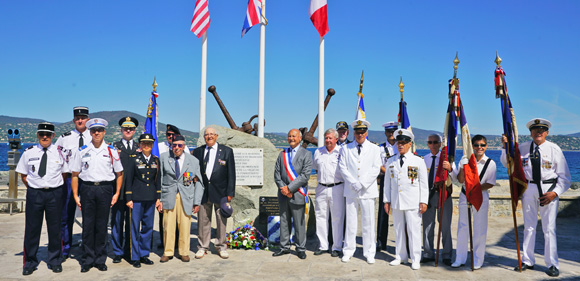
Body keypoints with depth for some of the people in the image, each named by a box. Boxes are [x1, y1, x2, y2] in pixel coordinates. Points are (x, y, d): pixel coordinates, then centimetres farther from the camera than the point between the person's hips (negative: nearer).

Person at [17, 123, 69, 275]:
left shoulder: (59, 152, 2)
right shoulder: (29, 152, 3)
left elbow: (64, 174, 10)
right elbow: (23, 175, 11)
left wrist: (56, 188, 6)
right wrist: (33, 188, 5)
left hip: (55, 194, 0)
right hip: (34, 194, 0)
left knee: (55, 228, 7)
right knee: (32, 228, 5)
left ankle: (54, 261, 21)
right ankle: (30, 262, 19)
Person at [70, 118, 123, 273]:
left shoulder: (112, 151, 5)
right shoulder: (82, 151, 5)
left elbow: (119, 173, 11)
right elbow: (75, 175, 8)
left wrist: (116, 194, 4)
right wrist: (75, 195, 1)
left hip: (105, 189, 0)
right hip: (87, 189, 0)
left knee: (102, 226, 5)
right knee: (88, 225, 3)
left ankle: (100, 260, 16)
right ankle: (87, 260, 14)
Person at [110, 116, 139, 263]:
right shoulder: (114, 147, 6)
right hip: (118, 190, -2)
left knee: (131, 223, 8)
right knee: (117, 222, 3)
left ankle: (129, 251, 18)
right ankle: (118, 252, 14)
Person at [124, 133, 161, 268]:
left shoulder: (156, 161, 9)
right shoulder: (134, 160, -1)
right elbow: (128, 180, -1)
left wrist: (158, 198, 10)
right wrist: (129, 199, -5)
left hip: (151, 199, 4)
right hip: (137, 198, -3)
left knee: (148, 227, 8)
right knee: (135, 227, 1)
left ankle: (144, 254, 20)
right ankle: (135, 257, 11)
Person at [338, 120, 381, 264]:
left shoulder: (374, 149, 7)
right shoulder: (346, 149, 9)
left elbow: (375, 169, -1)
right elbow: (342, 167, 2)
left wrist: (362, 184, -11)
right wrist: (354, 183, -9)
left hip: (367, 191, -1)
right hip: (351, 191, 1)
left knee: (368, 223, 3)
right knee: (350, 222, 5)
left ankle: (369, 253, 13)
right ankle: (348, 251, 16)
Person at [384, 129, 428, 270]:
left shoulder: (418, 161, 1)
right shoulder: (391, 162, 10)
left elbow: (424, 183, 1)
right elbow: (387, 183, 12)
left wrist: (423, 201, -4)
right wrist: (386, 200, 8)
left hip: (413, 203, -3)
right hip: (396, 202, 3)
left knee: (414, 230, 0)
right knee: (398, 230, 10)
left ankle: (415, 259, 11)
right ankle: (401, 257, 23)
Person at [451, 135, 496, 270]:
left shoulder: (490, 163, -2)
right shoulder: (465, 159, 2)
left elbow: (490, 183, -3)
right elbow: (460, 180, -2)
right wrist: (462, 167, -18)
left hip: (481, 197, -1)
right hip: (465, 196, 2)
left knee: (480, 229, 1)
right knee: (462, 227, 6)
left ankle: (478, 260, 14)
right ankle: (460, 259, 17)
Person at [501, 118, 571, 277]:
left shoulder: (554, 149, -1)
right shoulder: (523, 148, 5)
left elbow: (564, 175, 1)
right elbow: (506, 163, 11)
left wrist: (555, 192, -12)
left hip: (549, 189, -2)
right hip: (529, 188, 2)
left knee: (549, 228, -1)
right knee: (529, 226, 9)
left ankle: (552, 265, 11)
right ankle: (528, 261, 20)